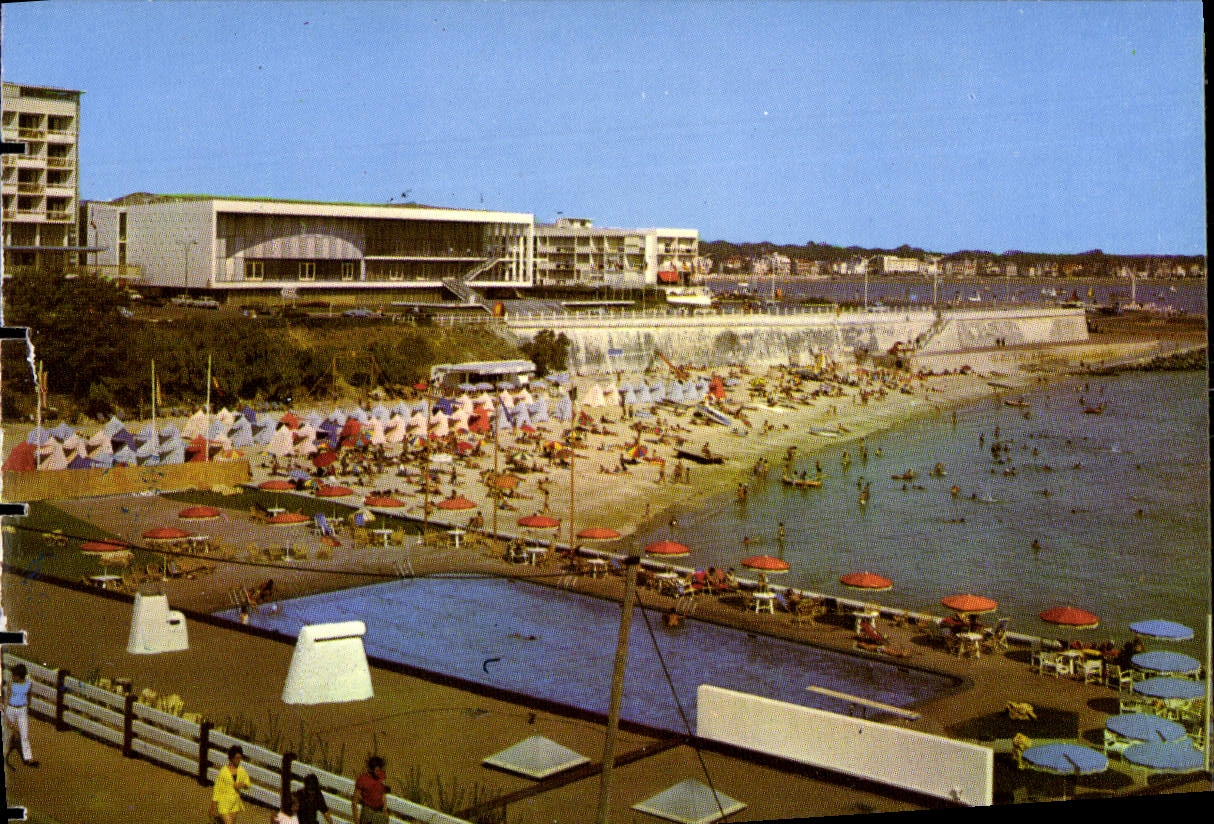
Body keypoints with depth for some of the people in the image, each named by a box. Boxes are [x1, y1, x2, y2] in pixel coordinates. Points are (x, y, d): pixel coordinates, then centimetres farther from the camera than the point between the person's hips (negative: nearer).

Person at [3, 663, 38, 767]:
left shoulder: (29, 683, -9)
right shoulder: (10, 684, -15)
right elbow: (6, 700, -12)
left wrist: (27, 710, 20)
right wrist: (6, 718, -15)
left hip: (22, 711, 1)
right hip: (10, 709, -1)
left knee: (25, 735, -3)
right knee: (8, 733, 15)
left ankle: (28, 759, -1)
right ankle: (5, 753, 37)